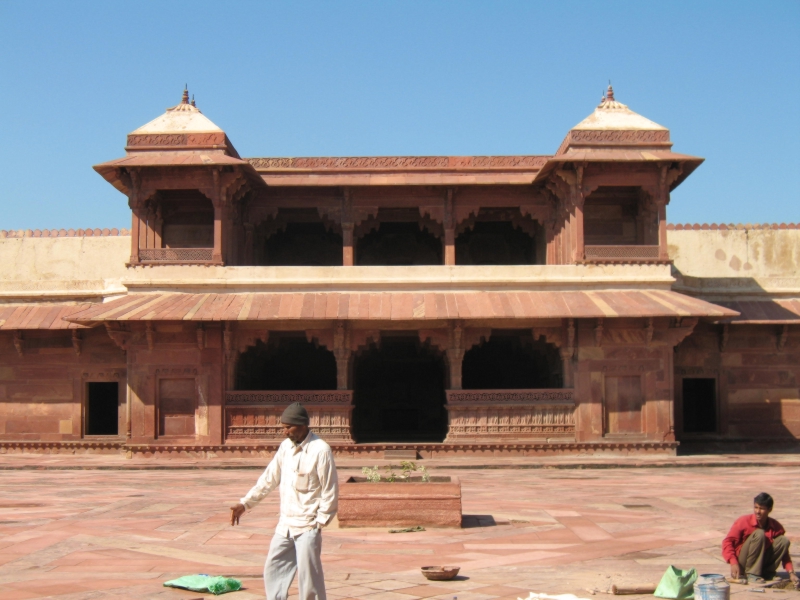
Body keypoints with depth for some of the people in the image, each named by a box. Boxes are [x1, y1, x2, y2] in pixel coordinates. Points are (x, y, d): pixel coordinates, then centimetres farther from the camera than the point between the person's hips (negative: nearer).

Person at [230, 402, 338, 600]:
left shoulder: (320, 450, -15)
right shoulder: (285, 447, 6)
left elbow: (330, 491, -13)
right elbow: (269, 478, 14)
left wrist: (320, 523, -13)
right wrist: (245, 503, 11)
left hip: (307, 527, -7)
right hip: (285, 525, 7)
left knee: (309, 580, -4)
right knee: (273, 572, 14)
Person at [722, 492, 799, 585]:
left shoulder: (776, 527, -3)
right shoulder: (743, 522, -14)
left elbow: (783, 552, 1)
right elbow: (728, 542, -16)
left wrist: (791, 573, -12)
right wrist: (733, 563, -30)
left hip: (761, 563, 4)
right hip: (742, 566, -4)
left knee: (784, 540, -13)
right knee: (759, 534, -27)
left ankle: (767, 572, -9)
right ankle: (752, 574, -23)